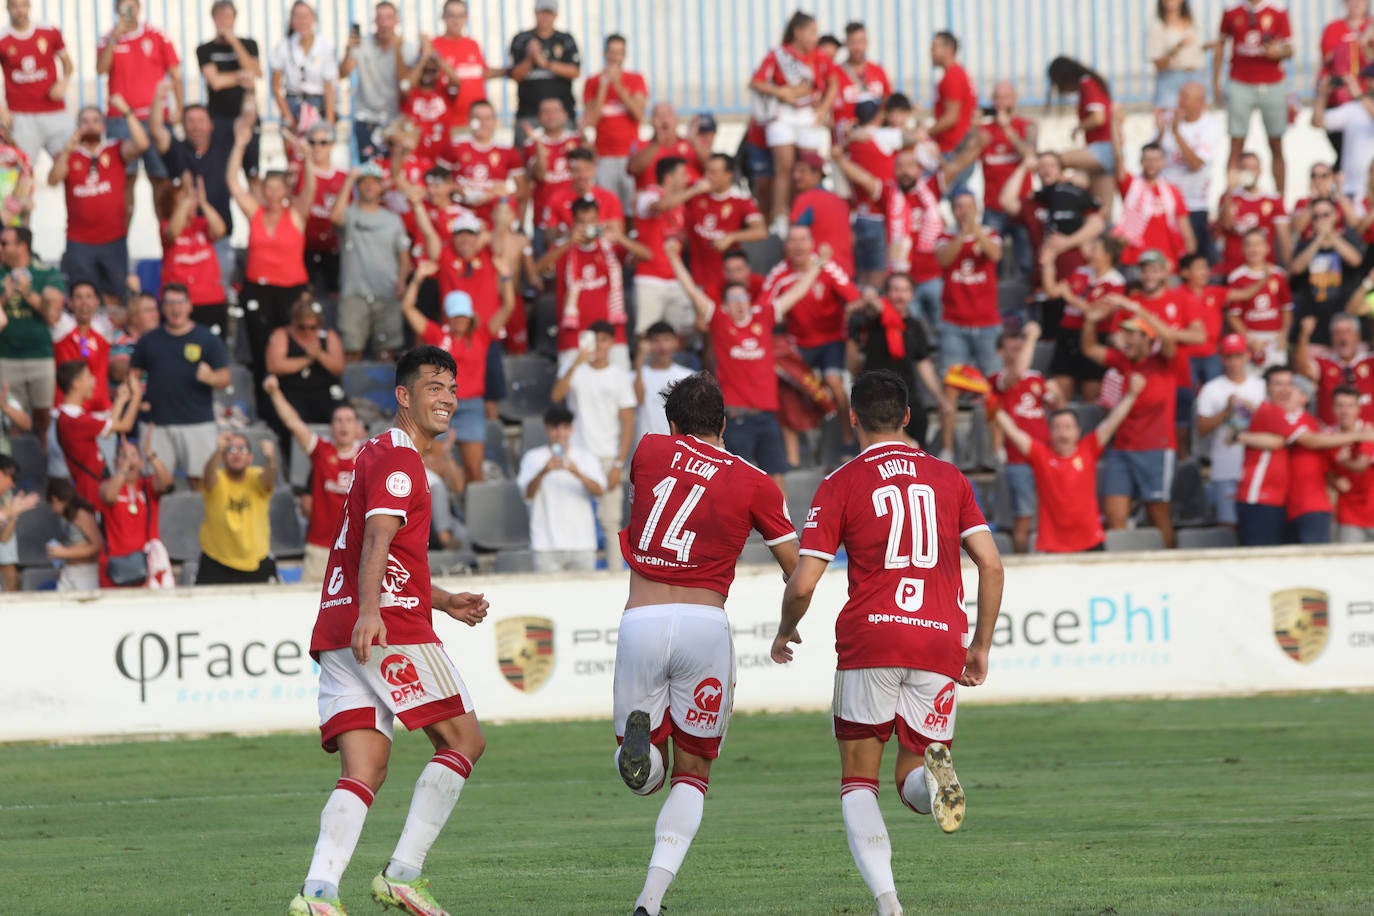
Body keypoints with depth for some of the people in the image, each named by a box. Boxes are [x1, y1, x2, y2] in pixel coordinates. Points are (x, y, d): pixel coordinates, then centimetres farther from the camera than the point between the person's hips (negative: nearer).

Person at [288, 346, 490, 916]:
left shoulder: (378, 456, 29)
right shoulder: (398, 459, -4)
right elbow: (378, 537, -20)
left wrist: (443, 601, 35)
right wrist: (369, 610, -33)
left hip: (338, 632, 9)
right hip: (391, 628, -9)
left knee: (364, 772, -1)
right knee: (464, 740, -1)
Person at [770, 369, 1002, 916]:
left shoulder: (840, 486, 3)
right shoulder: (949, 479, 12)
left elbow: (802, 584, -2)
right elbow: (991, 565, 5)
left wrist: (785, 632, 18)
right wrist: (982, 644, 15)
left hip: (870, 641, -2)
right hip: (941, 643, 2)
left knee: (858, 781, 9)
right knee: (911, 783, 12)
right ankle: (932, 774, -27)